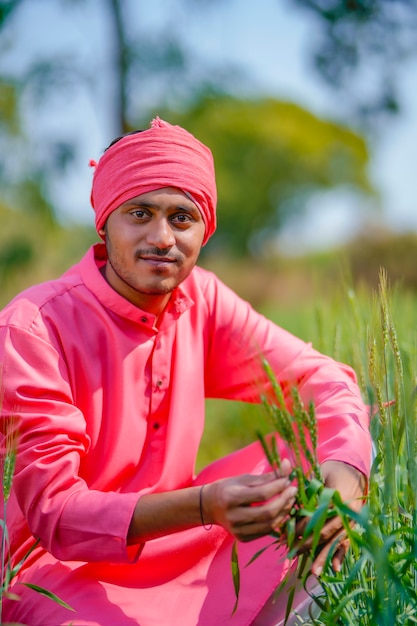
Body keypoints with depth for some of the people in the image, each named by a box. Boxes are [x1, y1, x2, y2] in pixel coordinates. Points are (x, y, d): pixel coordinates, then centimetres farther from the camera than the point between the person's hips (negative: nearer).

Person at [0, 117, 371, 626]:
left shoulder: (201, 299, -3)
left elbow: (323, 380, -3)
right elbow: (54, 513, -24)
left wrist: (344, 467, -27)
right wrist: (203, 506, -40)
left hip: (175, 538, 6)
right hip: (62, 567, -6)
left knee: (318, 452, -5)